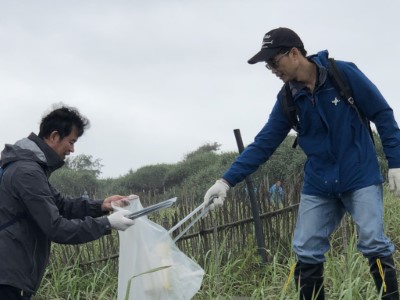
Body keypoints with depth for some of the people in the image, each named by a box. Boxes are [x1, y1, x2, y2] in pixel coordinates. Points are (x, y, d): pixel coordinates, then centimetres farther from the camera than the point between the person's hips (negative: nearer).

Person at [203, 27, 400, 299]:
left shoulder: (344, 74, -12)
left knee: (373, 242, -12)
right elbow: (263, 144, 1)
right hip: (318, 185, 5)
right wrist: (227, 181, -7)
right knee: (306, 251, 1)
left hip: (361, 176, -4)